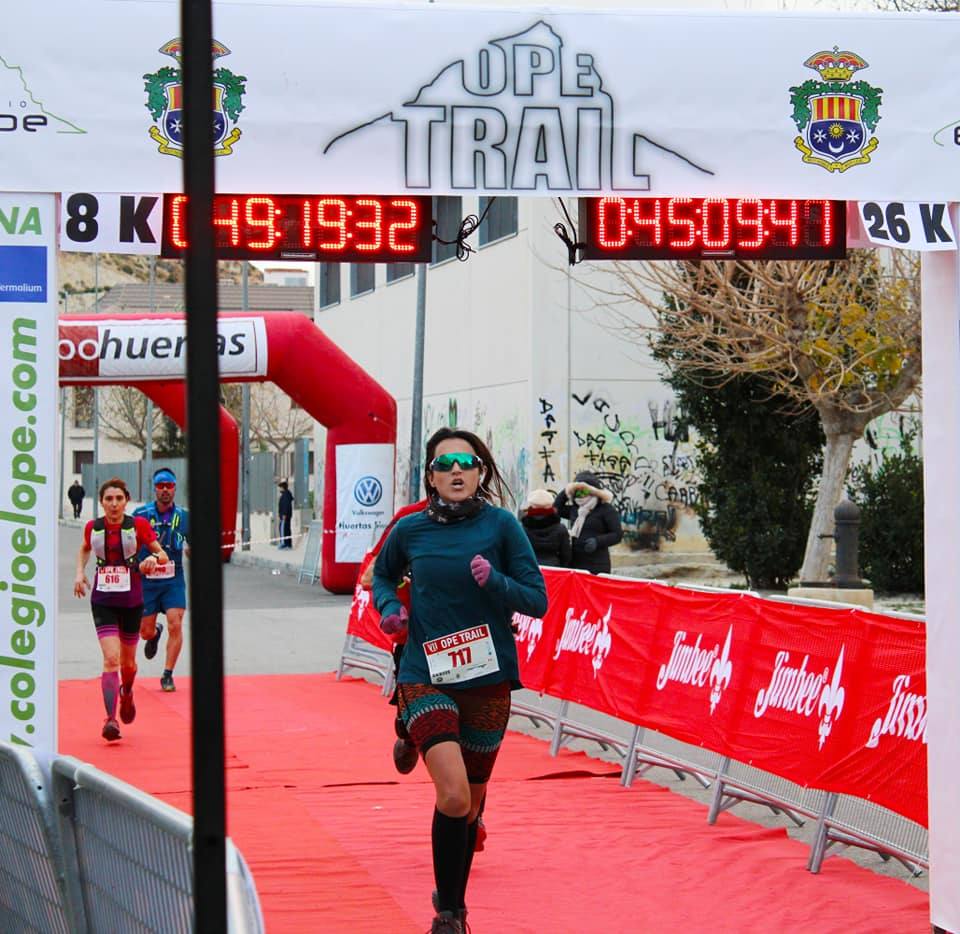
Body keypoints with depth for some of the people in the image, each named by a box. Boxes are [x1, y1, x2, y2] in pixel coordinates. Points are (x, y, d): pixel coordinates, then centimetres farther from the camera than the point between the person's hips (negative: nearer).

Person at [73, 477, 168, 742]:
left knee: (128, 662, 14)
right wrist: (80, 572, 6)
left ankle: (127, 693, 48)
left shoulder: (138, 525, -7)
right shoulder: (92, 527, -1)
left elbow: (162, 555, -1)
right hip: (102, 601, 0)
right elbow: (84, 549, 22)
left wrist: (154, 558, -23)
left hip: (131, 600, 0)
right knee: (111, 659, -16)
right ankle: (110, 719, -17)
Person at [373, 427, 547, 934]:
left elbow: (537, 600, -4)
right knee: (453, 796, -19)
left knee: (471, 801, 13)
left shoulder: (501, 525, -5)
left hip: (487, 680, 1)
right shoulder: (409, 530, -1)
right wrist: (388, 607, 1)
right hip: (425, 677, -1)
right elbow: (382, 574, 21)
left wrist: (495, 582, -21)